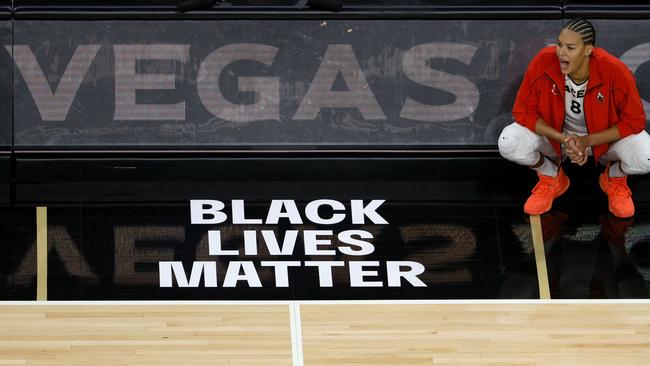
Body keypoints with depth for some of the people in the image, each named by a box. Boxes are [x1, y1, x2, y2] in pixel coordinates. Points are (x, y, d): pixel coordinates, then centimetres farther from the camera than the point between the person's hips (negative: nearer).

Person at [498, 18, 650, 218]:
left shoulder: (616, 72, -30)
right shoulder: (543, 63, -27)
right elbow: (523, 112, -16)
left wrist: (587, 141, -27)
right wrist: (563, 139, -29)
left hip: (605, 136, -1)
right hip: (554, 133, 1)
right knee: (508, 143, -26)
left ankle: (614, 178, 10)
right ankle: (552, 178, 9)